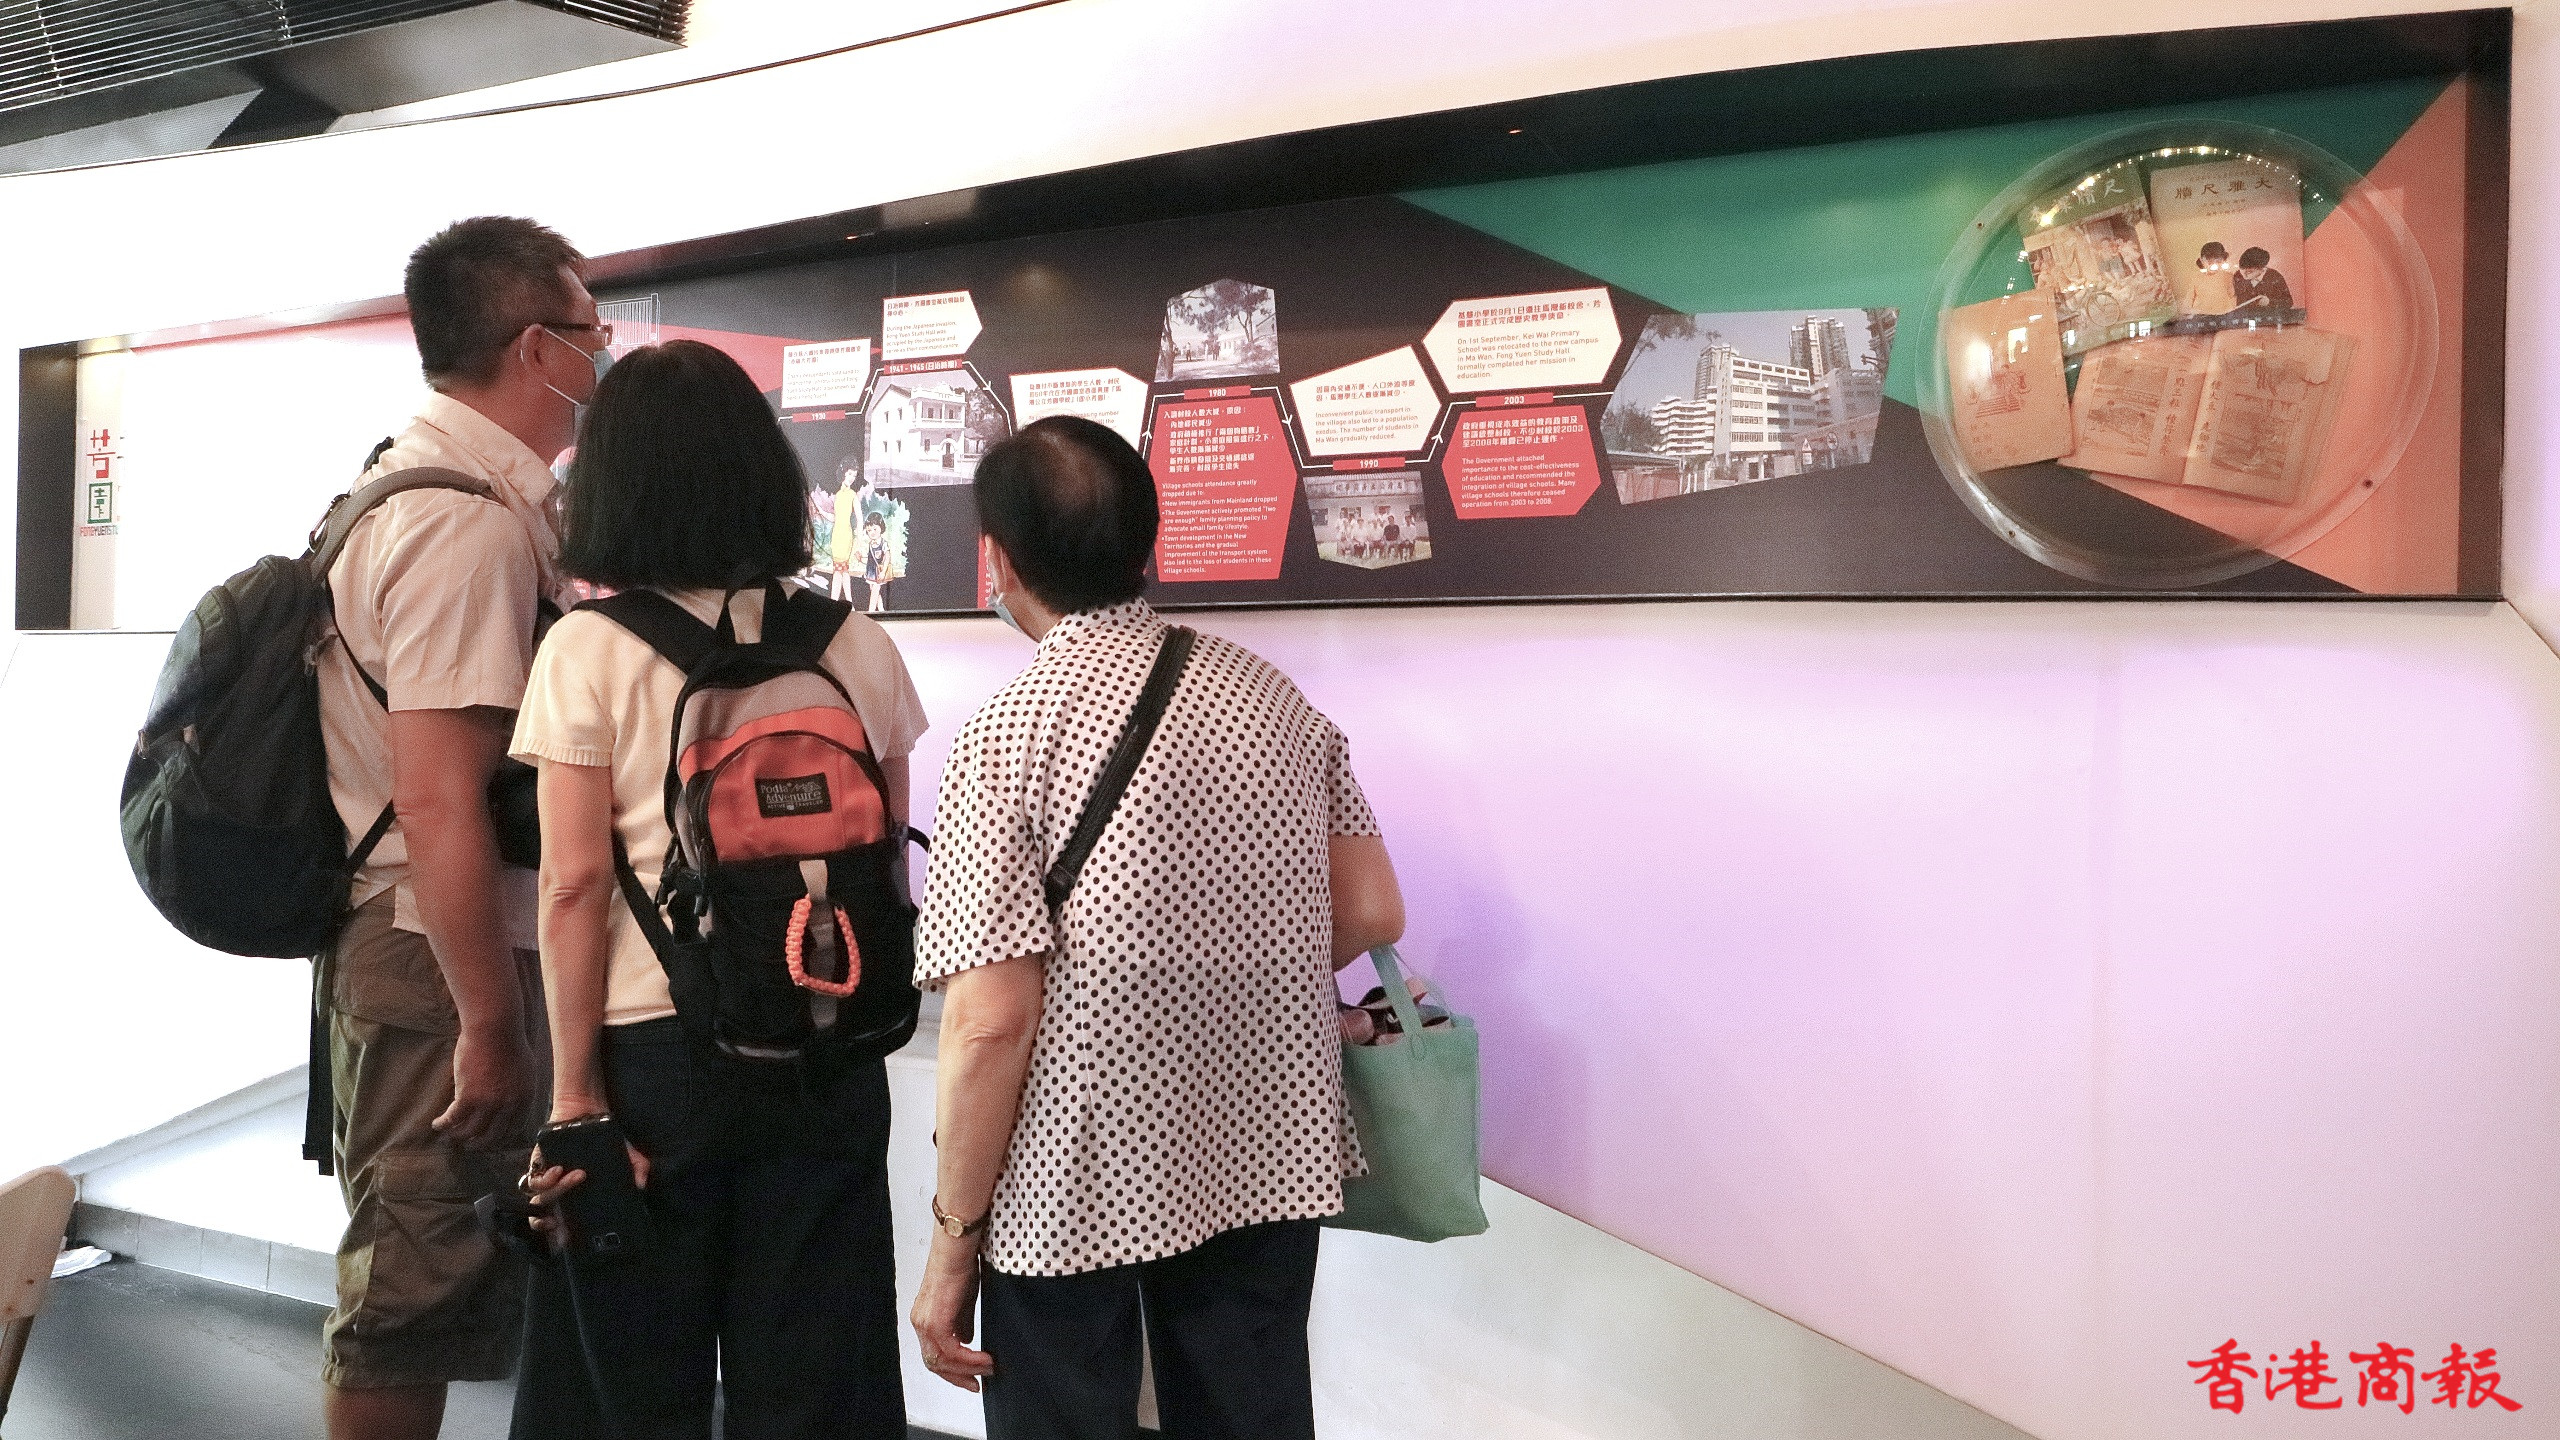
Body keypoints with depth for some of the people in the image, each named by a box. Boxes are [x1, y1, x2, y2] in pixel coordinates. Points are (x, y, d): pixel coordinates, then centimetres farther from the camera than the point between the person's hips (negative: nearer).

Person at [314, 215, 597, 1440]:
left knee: (442, 1274, 20)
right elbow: (436, 797, -26)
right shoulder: (471, 521, -20)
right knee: (416, 1291, 3)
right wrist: (491, 1026, -22)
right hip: (435, 957, -10)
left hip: (415, 939, 10)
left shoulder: (421, 481, 11)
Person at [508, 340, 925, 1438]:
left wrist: (575, 1092, -6)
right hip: (829, 1054, 3)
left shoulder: (588, 651, -8)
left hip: (653, 1054, -2)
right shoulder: (858, 647, 1)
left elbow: (574, 883, -11)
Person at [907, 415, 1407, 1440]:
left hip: (1077, 1190, -4)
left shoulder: (1008, 736, -15)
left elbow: (990, 1019, -18)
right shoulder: (1267, 691, -1)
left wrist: (951, 1247, -9)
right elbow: (1372, 914, 3)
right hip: (1270, 1160, 5)